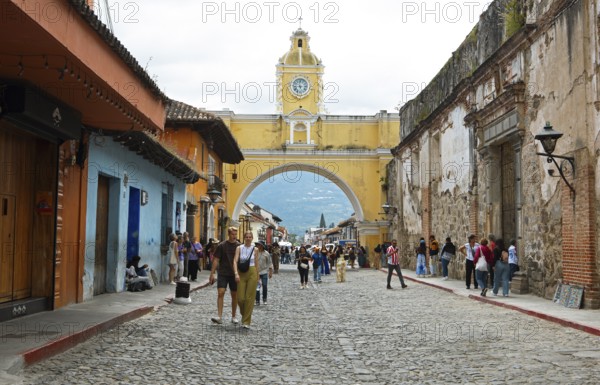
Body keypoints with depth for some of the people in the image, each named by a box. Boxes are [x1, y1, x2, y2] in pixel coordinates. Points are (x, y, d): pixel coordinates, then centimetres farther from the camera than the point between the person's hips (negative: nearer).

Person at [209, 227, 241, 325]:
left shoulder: (239, 246, 2)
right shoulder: (222, 245, -2)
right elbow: (216, 260, 0)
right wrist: (212, 274, -3)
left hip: (235, 274, 2)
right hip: (223, 273, -2)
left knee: (234, 295, 7)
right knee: (220, 293, -13)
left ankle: (233, 317, 19)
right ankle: (219, 317, -13)